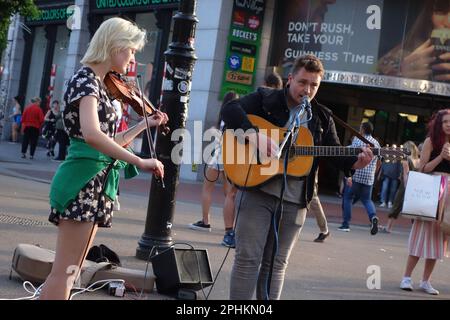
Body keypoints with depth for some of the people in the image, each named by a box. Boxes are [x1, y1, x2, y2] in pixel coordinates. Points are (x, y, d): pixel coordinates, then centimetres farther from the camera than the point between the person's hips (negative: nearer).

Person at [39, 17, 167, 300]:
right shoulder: (86, 79, -12)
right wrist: (140, 162, -29)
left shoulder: (99, 84, 16)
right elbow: (91, 134, -29)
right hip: (84, 180, -10)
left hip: (96, 182, 10)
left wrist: (146, 124, 26)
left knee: (71, 269, 12)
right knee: (65, 271, -8)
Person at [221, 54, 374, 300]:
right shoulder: (265, 99, 0)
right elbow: (230, 109, -15)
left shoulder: (322, 118, 13)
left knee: (276, 264, 10)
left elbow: (337, 154, 12)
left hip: (294, 201, 4)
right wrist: (254, 135, -29)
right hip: (257, 190, -4)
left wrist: (356, 162, -10)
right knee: (248, 258, -4)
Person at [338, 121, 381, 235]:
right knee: (367, 199, 15)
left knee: (347, 198, 10)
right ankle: (373, 216, -15)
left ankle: (345, 224, 8)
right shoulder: (376, 143, 12)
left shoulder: (358, 140, -6)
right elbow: (377, 162, 17)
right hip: (369, 178, 5)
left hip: (356, 175, -5)